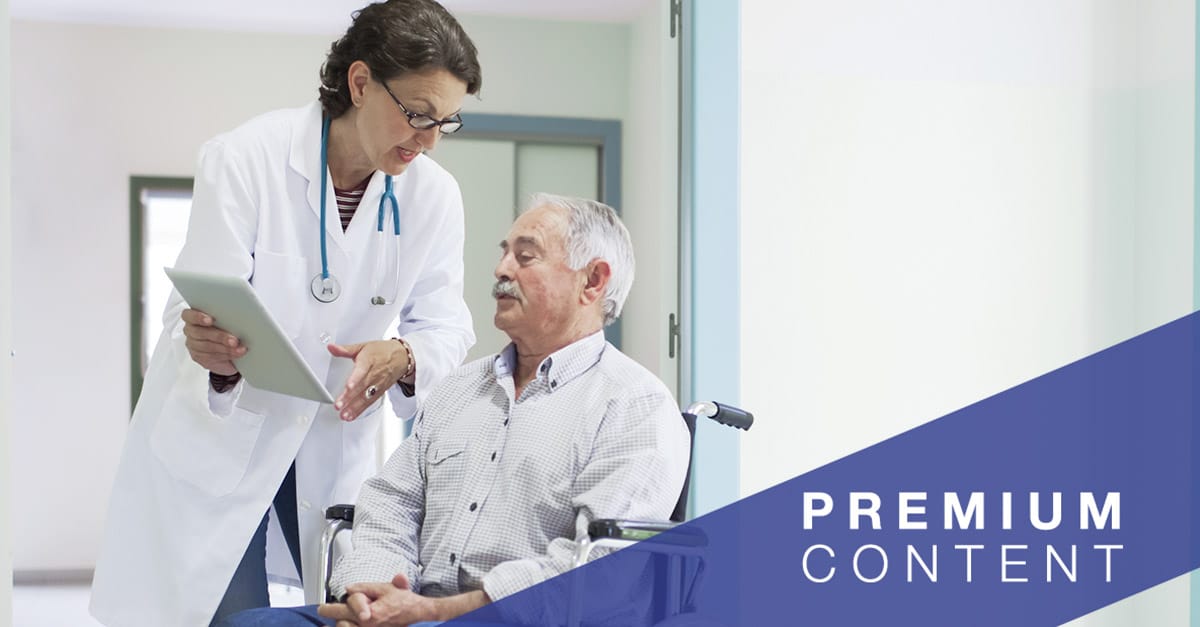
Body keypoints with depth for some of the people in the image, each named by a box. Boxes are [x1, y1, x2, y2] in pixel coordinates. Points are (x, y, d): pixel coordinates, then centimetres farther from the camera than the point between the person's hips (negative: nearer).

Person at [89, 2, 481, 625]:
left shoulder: (433, 194, -7)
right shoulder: (245, 159, -18)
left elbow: (444, 325, -6)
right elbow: (197, 312, -19)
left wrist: (403, 357, -29)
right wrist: (209, 348, -43)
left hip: (334, 450, 4)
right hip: (214, 438, -3)